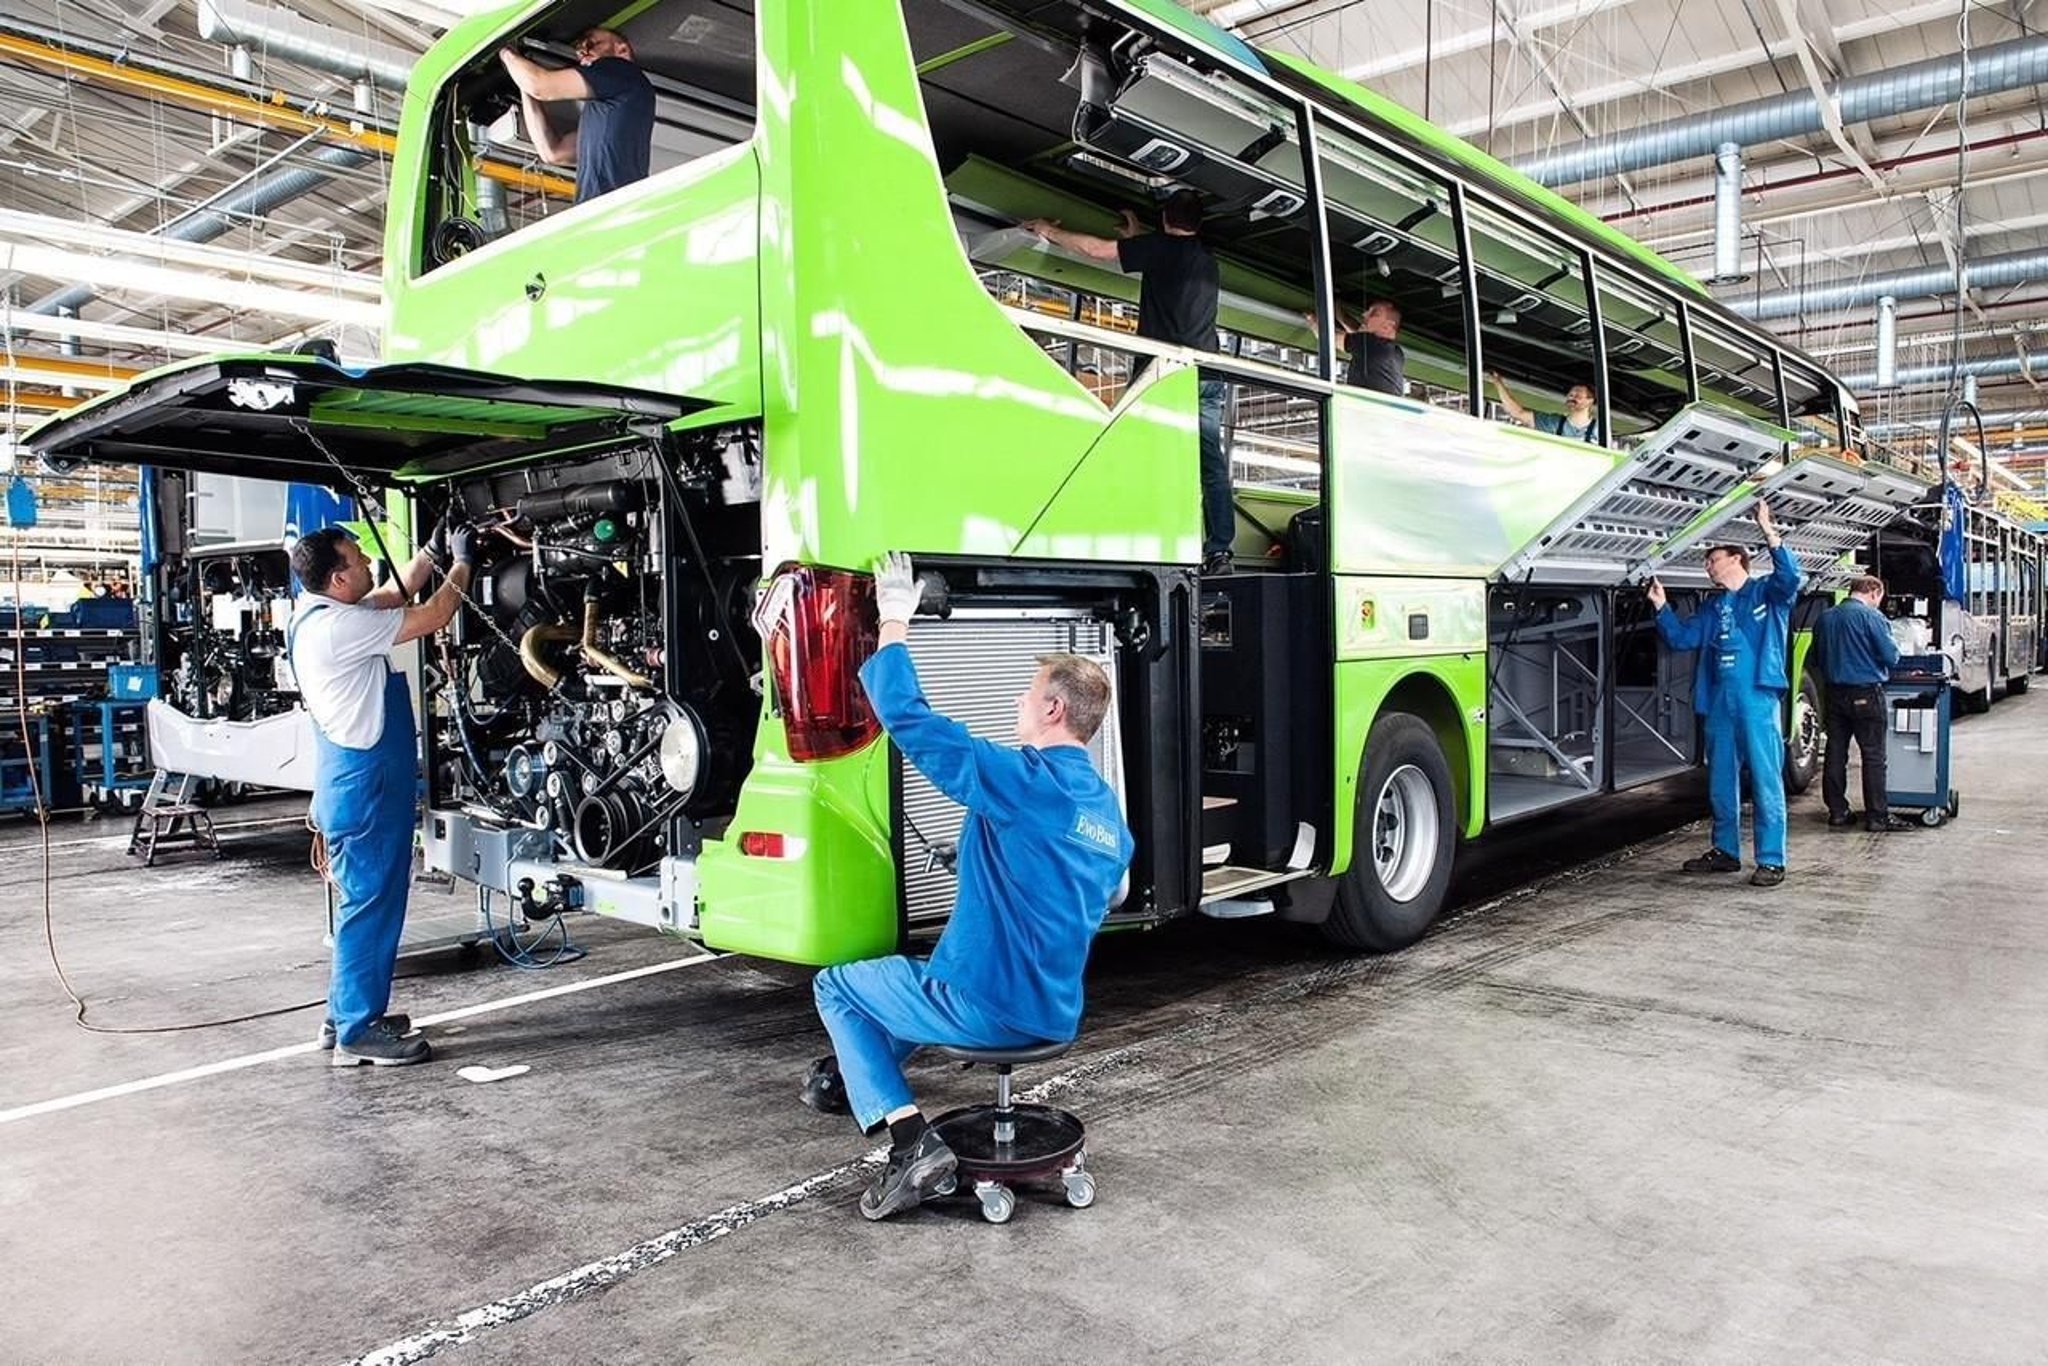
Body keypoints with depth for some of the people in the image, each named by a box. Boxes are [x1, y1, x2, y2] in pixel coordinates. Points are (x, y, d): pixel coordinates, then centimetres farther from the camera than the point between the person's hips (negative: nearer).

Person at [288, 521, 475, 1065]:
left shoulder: (320, 613, 9)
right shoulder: (337, 626, -22)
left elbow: (394, 595, 25)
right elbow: (432, 617, -18)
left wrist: (432, 551, 19)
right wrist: (463, 561, -5)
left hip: (360, 781, 11)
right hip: (364, 786, -11)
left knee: (370, 902, 18)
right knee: (371, 906, -3)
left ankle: (346, 1015, 28)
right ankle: (358, 1031, 5)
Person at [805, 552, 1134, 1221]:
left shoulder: (1023, 781, -20)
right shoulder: (1109, 814, 6)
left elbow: (908, 719, -19)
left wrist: (893, 624, -6)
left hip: (988, 1010, -9)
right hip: (1057, 1015, 9)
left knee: (836, 987, 13)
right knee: (915, 975, 35)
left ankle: (911, 1139, 1)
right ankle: (848, 1077, 50)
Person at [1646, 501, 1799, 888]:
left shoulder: (1767, 593, 3)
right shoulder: (1712, 608, 21)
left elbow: (1790, 577, -17)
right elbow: (1681, 637, 18)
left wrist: (1770, 535, -27)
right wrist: (1661, 607, 8)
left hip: (1758, 699, -7)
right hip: (1720, 702, 7)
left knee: (1766, 779, -6)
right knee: (1721, 780, 12)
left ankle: (1771, 861, -4)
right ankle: (1725, 851, 22)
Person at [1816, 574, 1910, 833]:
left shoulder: (1826, 617, 7)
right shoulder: (1871, 617, -12)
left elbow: (1818, 657, 14)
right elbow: (1890, 656, -12)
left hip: (1835, 693, 6)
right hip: (1866, 694, -6)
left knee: (1835, 753, 9)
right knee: (1873, 756, 1)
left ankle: (1837, 812, 13)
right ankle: (1877, 816, 3)